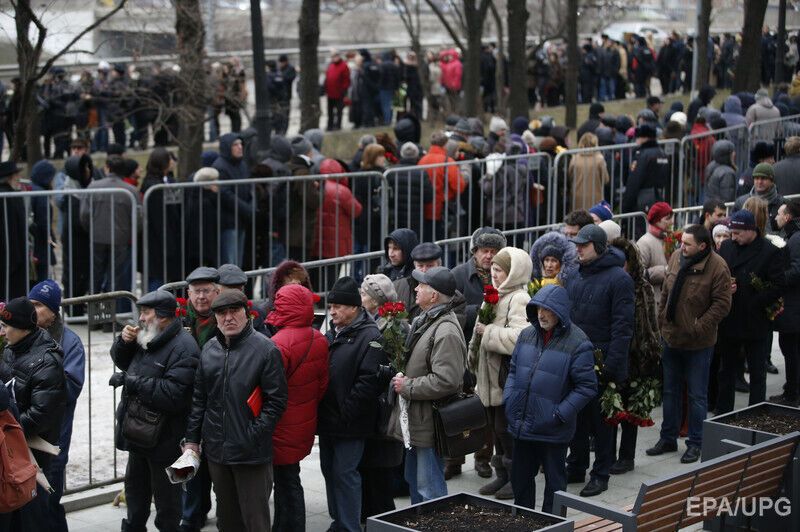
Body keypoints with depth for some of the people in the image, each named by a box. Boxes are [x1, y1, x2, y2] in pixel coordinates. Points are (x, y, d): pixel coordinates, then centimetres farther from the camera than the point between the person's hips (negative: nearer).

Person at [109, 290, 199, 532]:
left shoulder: (183, 347, -22)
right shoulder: (146, 338, 7)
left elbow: (173, 395, -31)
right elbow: (121, 361, 22)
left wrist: (131, 381, -25)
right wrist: (124, 341, -1)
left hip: (163, 438, -9)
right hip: (138, 431, 9)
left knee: (166, 496, 4)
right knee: (135, 486, 25)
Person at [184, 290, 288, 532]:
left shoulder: (266, 349, -9)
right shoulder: (209, 349, 9)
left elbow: (276, 401, -11)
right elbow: (199, 398, 15)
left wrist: (253, 437, -15)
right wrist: (192, 438, 10)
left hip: (252, 454, -6)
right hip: (216, 450, 6)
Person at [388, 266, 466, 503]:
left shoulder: (446, 332, -21)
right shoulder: (424, 321, 12)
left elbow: (446, 381, -28)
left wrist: (407, 386, -19)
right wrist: (401, 380, 10)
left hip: (429, 426, -11)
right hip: (415, 422, 11)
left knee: (429, 490, -3)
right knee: (414, 482, 22)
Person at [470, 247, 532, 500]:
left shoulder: (519, 300, -16)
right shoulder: (495, 296, 15)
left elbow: (519, 337, -29)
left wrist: (488, 332, -20)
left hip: (508, 378, -9)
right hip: (491, 377, 9)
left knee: (506, 428, -2)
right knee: (496, 427, 15)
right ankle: (502, 476, 26)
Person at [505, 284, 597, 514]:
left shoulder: (577, 343, -13)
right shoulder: (527, 335, 4)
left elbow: (587, 387, -13)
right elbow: (514, 370, 15)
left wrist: (560, 414, -17)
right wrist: (509, 399, 0)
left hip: (552, 430, -6)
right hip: (522, 424, 6)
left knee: (554, 479, 10)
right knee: (520, 476, 18)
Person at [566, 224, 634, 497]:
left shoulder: (618, 279, -11)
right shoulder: (575, 276, 10)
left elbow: (623, 326, -15)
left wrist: (611, 365, -19)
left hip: (602, 364, -6)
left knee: (602, 420, 4)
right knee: (576, 416, 14)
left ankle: (601, 474, 13)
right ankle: (576, 467, 26)